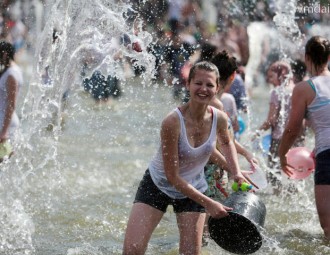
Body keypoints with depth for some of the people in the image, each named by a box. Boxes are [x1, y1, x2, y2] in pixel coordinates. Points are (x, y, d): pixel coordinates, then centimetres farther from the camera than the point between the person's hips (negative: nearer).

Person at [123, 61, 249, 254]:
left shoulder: (219, 119, -14)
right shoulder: (173, 122, -30)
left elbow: (226, 142, 15)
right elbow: (172, 176, -25)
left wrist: (236, 172, 0)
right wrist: (208, 203, -24)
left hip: (192, 189, 4)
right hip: (158, 185, -4)